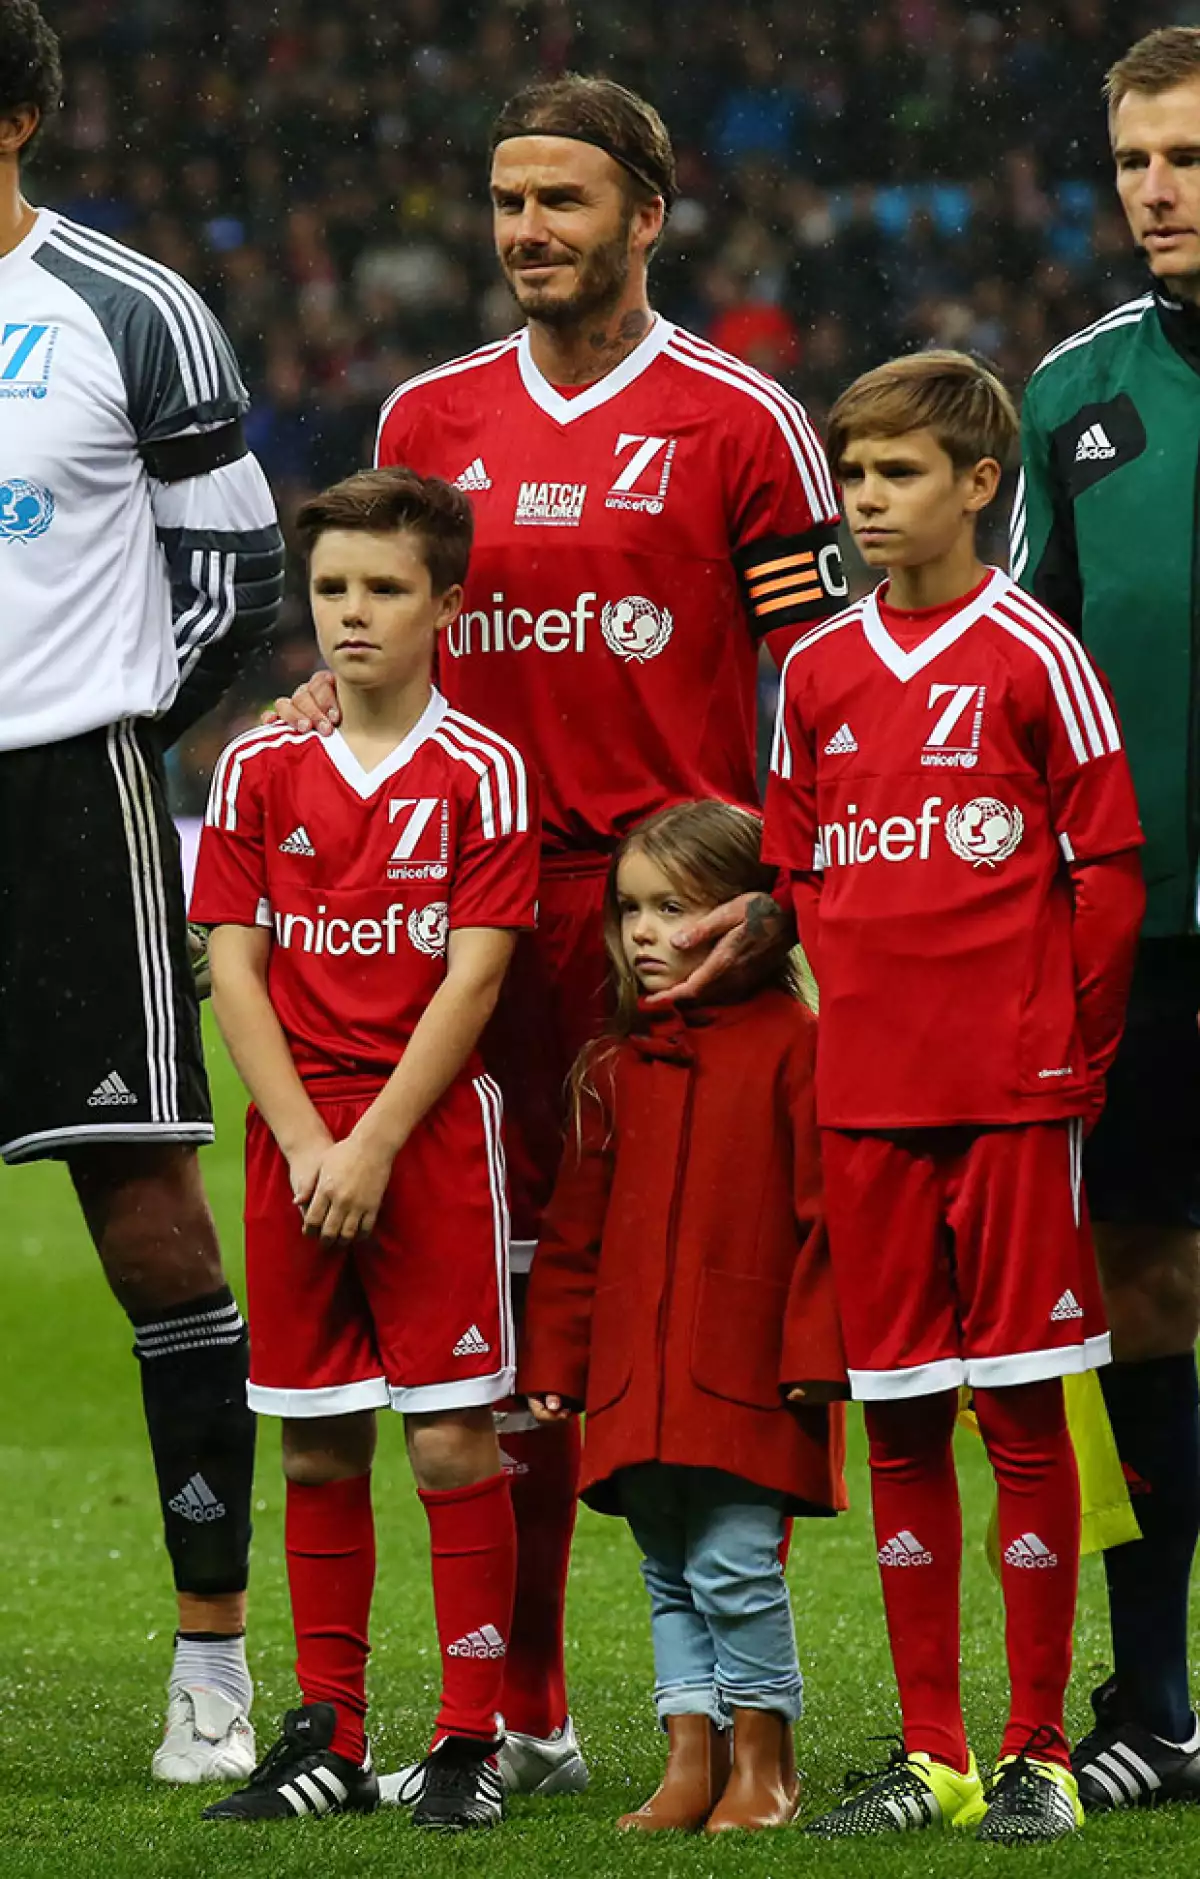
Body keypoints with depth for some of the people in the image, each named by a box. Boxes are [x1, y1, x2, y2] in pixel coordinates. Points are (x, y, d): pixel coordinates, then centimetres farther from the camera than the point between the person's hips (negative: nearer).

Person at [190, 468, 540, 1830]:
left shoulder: (479, 772, -3)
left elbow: (473, 977, -8)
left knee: (452, 1437, -4)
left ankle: (471, 1741, 0)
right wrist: (306, 1141, -8)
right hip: (295, 1136, 3)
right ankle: (328, 1734, 14)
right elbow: (233, 965, 3)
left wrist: (374, 1144, -14)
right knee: (315, 1445, 7)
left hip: (433, 1129, -3)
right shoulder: (259, 769, 6)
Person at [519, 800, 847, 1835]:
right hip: (638, 1377, 6)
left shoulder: (791, 1046, -5)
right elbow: (577, 1230, 17)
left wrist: (817, 1348, -12)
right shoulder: (617, 1067, 12)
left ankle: (764, 1762, 5)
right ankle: (691, 1763, 14)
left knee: (734, 1566, -7)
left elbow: (825, 1206, -7)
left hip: (748, 1371, -6)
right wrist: (554, 1358, 12)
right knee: (671, 1574, 9)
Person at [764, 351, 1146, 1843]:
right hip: (864, 1099, 5)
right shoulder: (819, 673, 10)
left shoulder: (1032, 659, -4)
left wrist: (1072, 1056, -3)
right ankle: (928, 1753, 12)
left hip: (1013, 1097, -5)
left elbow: (1109, 870, -3)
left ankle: (1036, 1752, 3)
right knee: (898, 1423, 6)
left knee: (1023, 1411, -2)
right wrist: (850, 1016, 9)